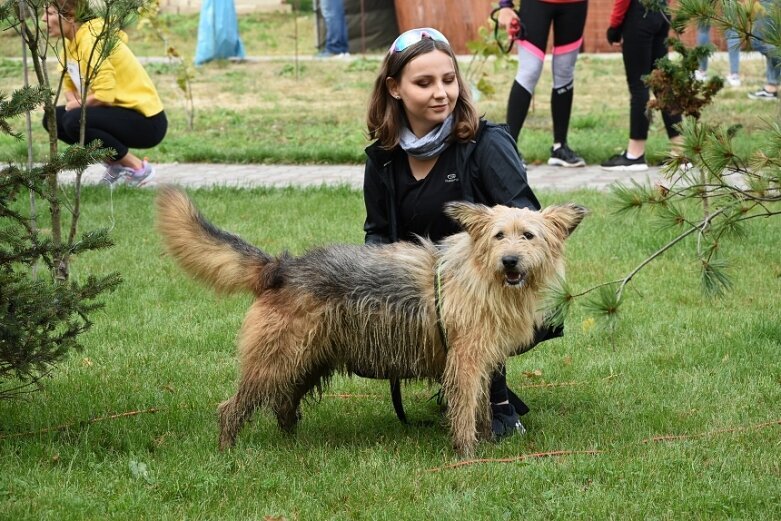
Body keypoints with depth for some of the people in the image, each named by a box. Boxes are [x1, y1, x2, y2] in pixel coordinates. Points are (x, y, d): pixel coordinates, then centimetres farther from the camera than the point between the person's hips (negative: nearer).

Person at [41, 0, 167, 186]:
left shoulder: (91, 41, -22)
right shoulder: (70, 41, 7)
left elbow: (105, 96, -29)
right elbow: (69, 84, 15)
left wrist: (78, 104, -10)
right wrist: (74, 101, -8)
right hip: (121, 113, 10)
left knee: (74, 121, -28)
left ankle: (138, 168, -11)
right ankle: (115, 163, 10)